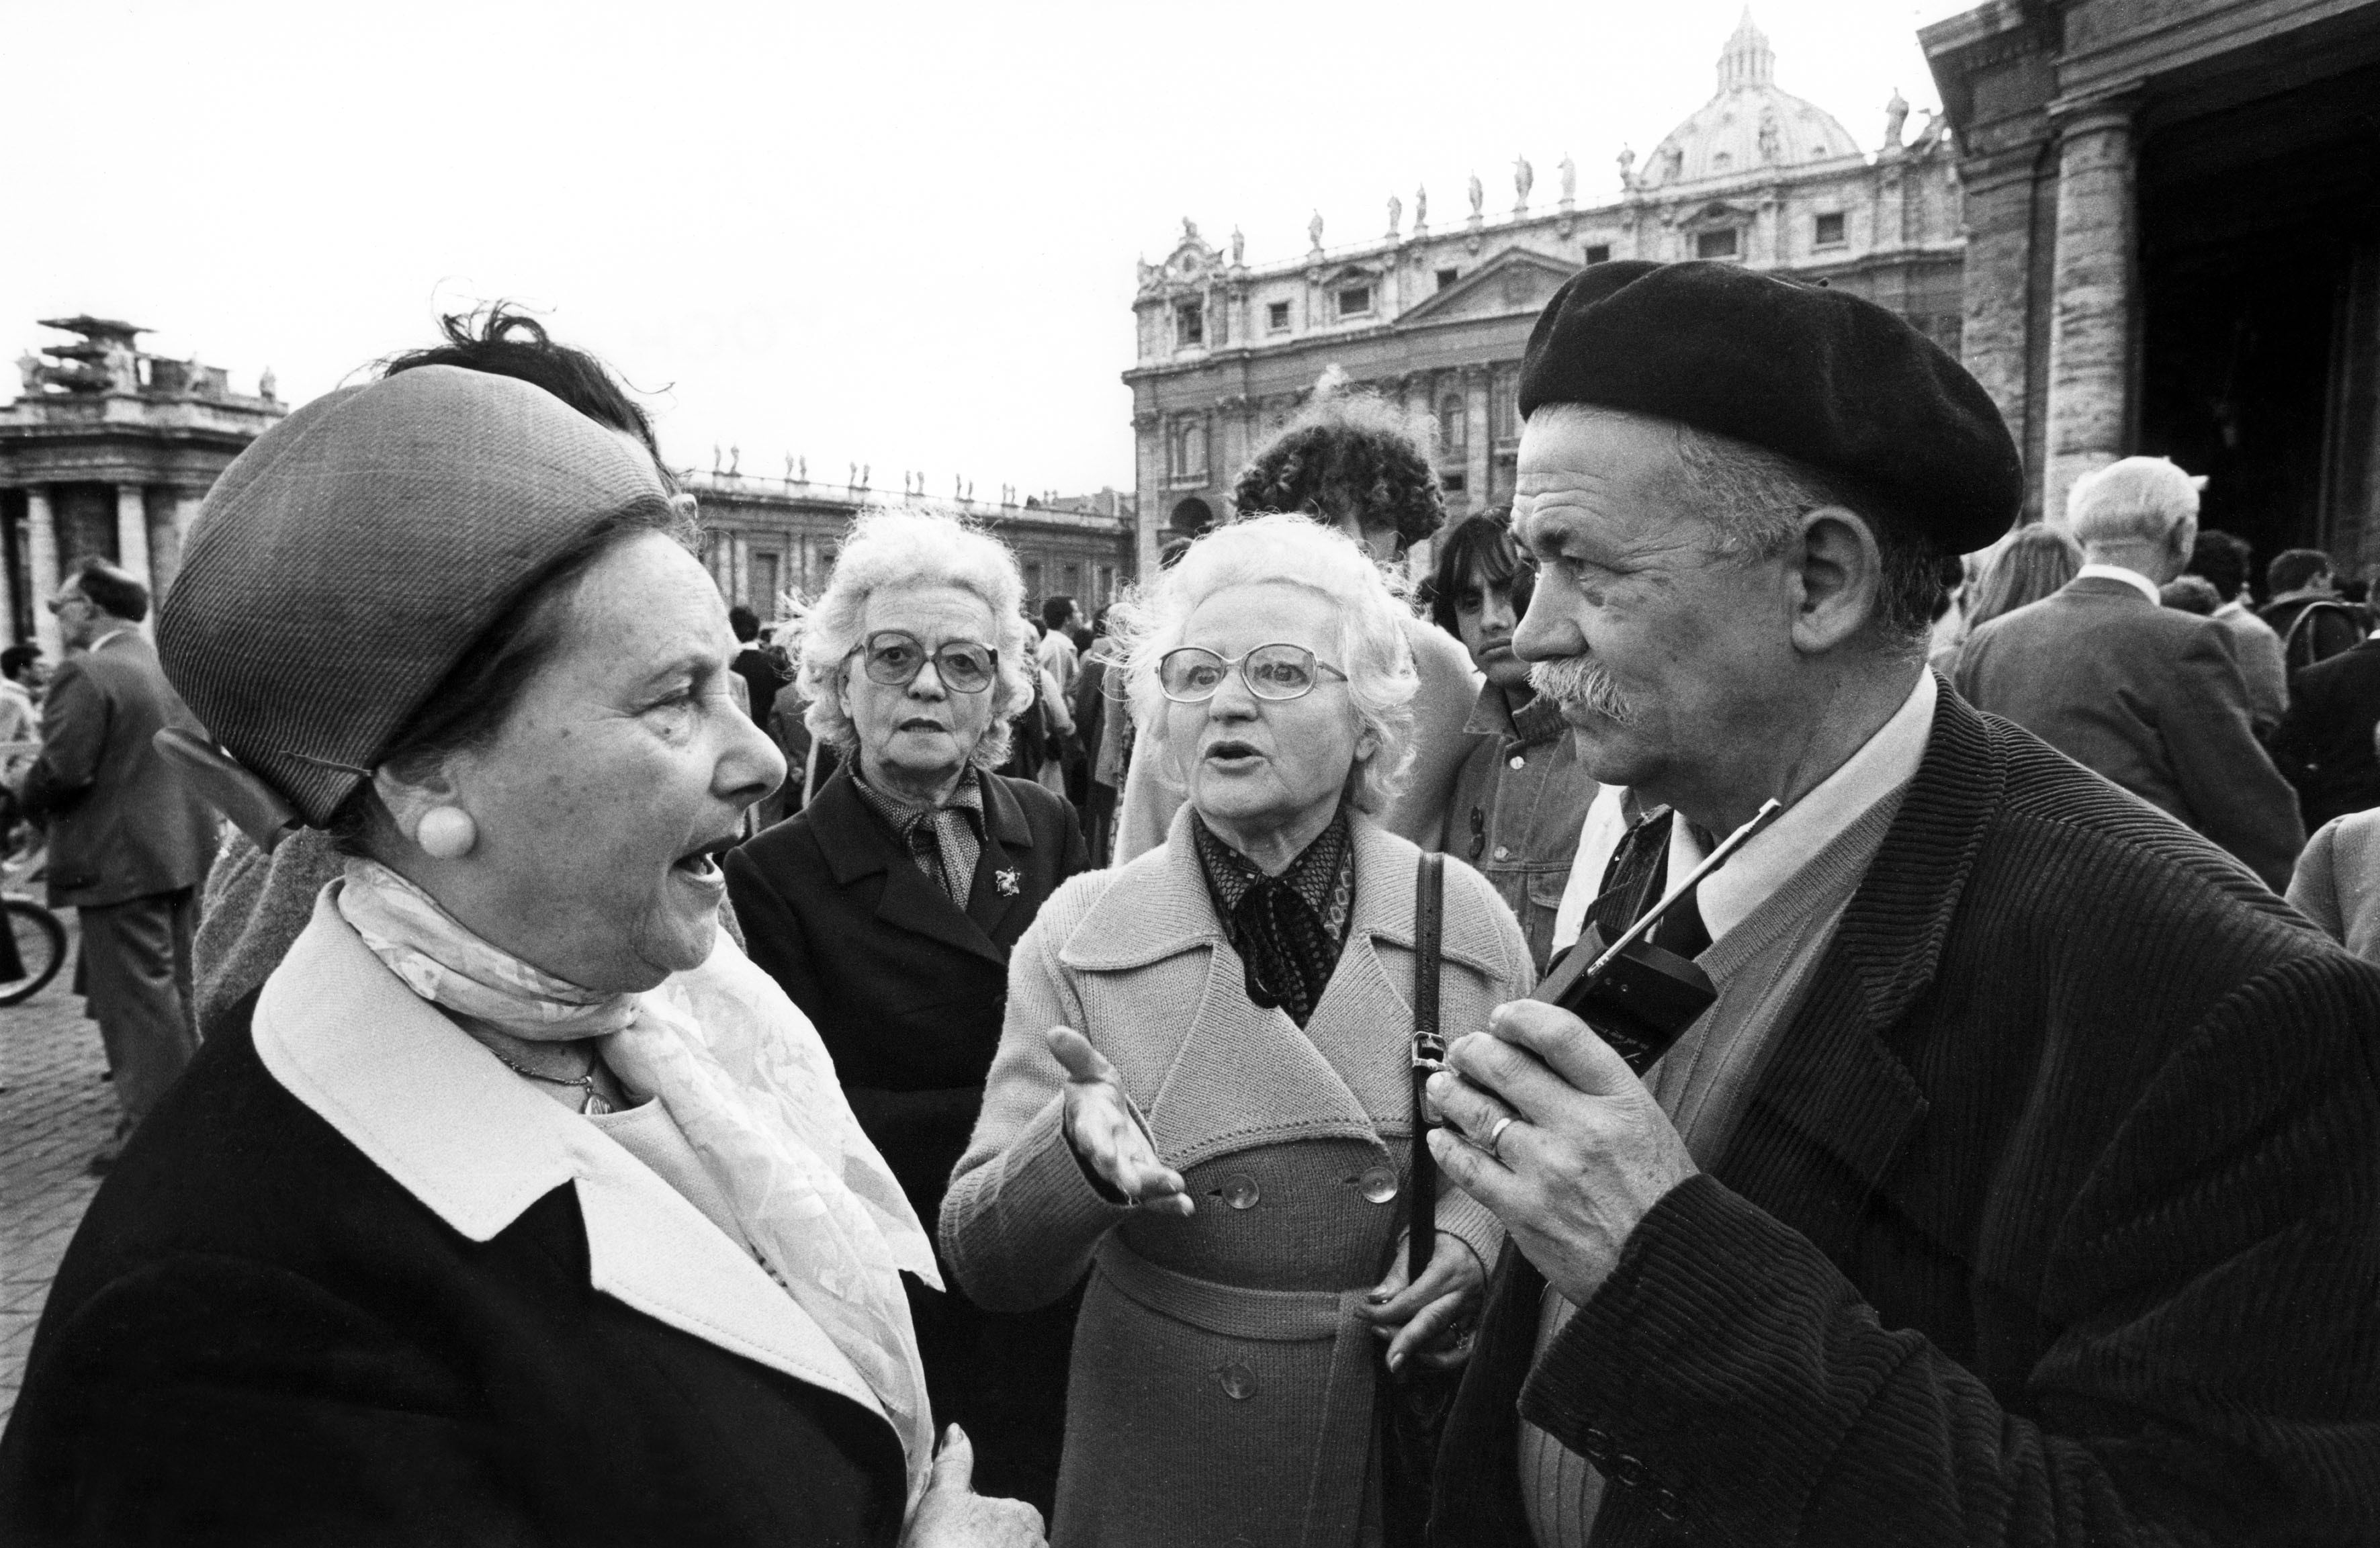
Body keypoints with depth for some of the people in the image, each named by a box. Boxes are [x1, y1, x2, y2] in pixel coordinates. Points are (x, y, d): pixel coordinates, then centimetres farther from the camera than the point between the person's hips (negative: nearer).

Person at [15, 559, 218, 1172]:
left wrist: (25, 798, -2)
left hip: (119, 862, -8)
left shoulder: (85, 675, -15)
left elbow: (62, 772, -21)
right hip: (184, 849, 8)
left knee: (135, 995, -2)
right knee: (176, 987, 18)